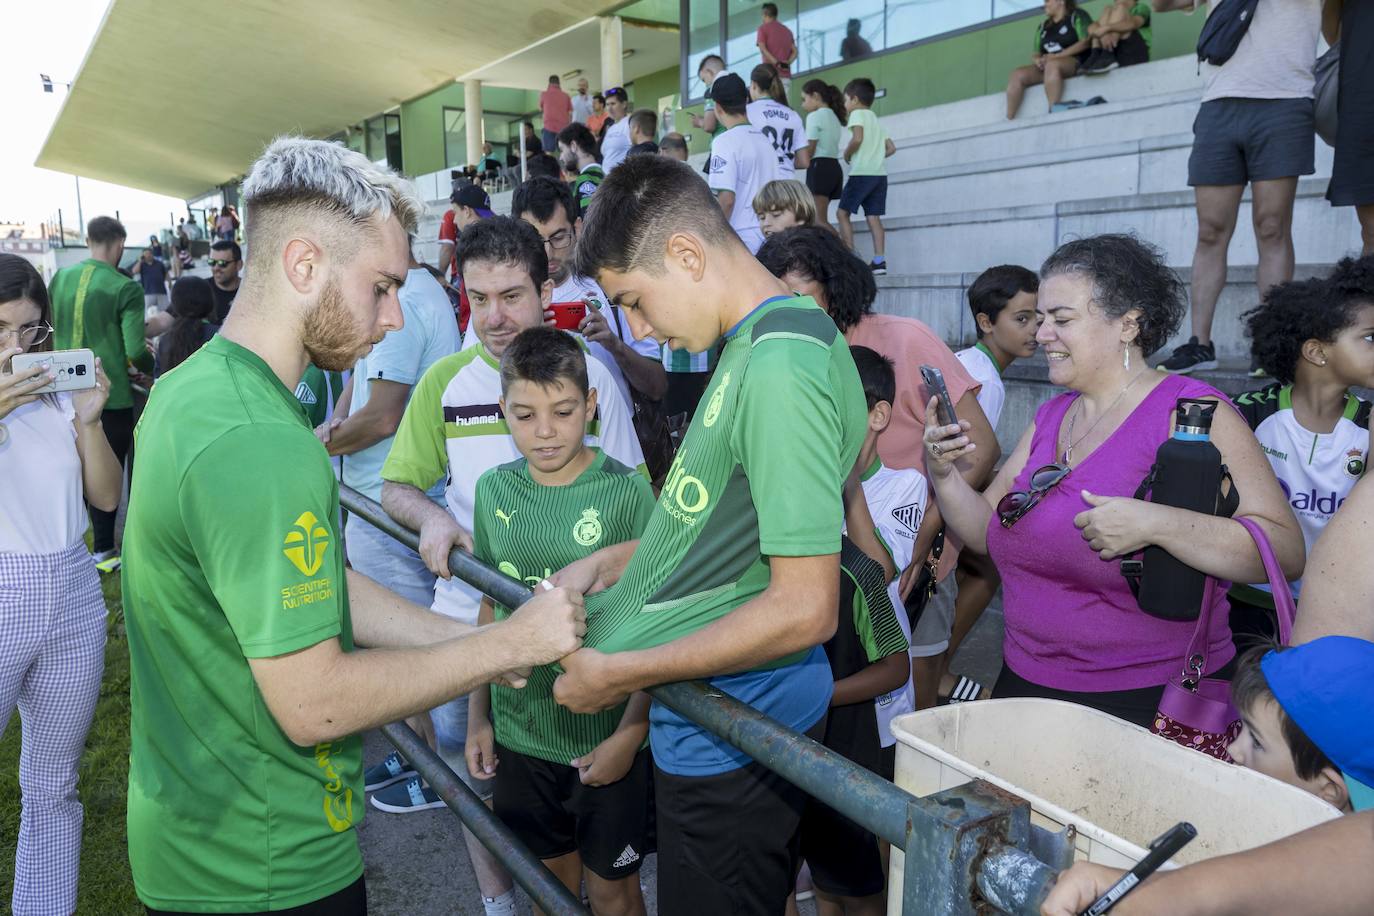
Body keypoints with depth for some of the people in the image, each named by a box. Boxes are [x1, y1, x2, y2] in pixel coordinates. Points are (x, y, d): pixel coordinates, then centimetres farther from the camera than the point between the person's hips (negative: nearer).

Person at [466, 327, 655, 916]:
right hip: (520, 731, 4)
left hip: (606, 738, -3)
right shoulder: (493, 491, -1)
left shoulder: (626, 491, -14)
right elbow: (490, 610, 9)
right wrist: (477, 716, 8)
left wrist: (629, 734, -15)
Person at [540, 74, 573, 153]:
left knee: (549, 152, -2)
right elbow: (570, 113, 7)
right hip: (563, 128, 2)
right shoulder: (565, 95, 6)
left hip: (549, 126, -2)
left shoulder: (544, 94, 3)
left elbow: (541, 109, 20)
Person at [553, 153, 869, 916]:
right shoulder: (764, 343, 6)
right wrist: (613, 562, 8)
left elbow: (803, 609, -27)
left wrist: (620, 674, -20)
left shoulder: (779, 366, -25)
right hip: (726, 717, 9)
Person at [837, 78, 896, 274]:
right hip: (879, 172, 8)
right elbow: (891, 148, 19)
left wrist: (847, 154, -3)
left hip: (861, 172, -8)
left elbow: (857, 138, -19)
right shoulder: (876, 120, 23)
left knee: (842, 213, -1)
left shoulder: (858, 114, -1)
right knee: (873, 216, 4)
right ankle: (879, 260, -4)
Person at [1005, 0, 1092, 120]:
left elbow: (1086, 42, -8)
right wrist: (1037, 60, -8)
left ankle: (1053, 112, -48)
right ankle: (1009, 121, -27)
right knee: (1017, 75, -18)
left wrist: (1057, 56, -16)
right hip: (1046, 66, 6)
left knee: (1052, 65, -39)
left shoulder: (1077, 16, 6)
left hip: (1075, 62, -6)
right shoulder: (1043, 26, 23)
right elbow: (1036, 54, 19)